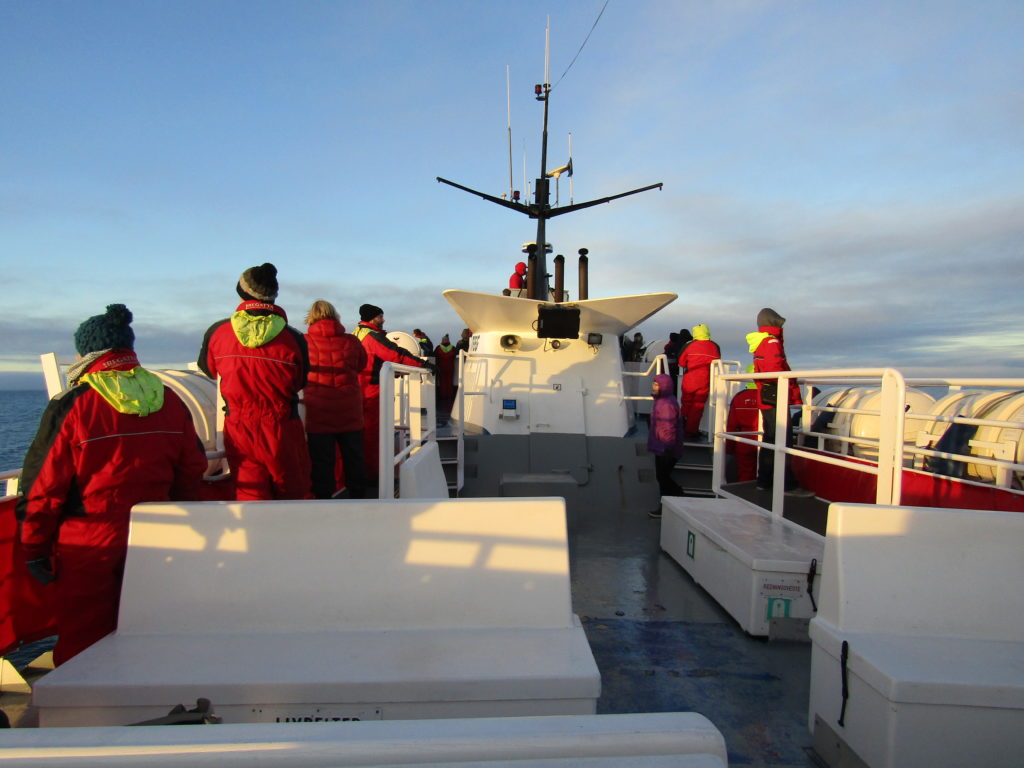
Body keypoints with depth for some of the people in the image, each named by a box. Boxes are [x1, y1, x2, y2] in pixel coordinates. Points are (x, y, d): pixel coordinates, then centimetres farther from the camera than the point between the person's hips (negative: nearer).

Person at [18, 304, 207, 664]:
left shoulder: (71, 406, -11)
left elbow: (43, 486, -9)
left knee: (80, 643, 10)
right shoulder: (170, 401, 2)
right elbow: (192, 472, 6)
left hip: (87, 545, -4)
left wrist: (35, 549, 2)